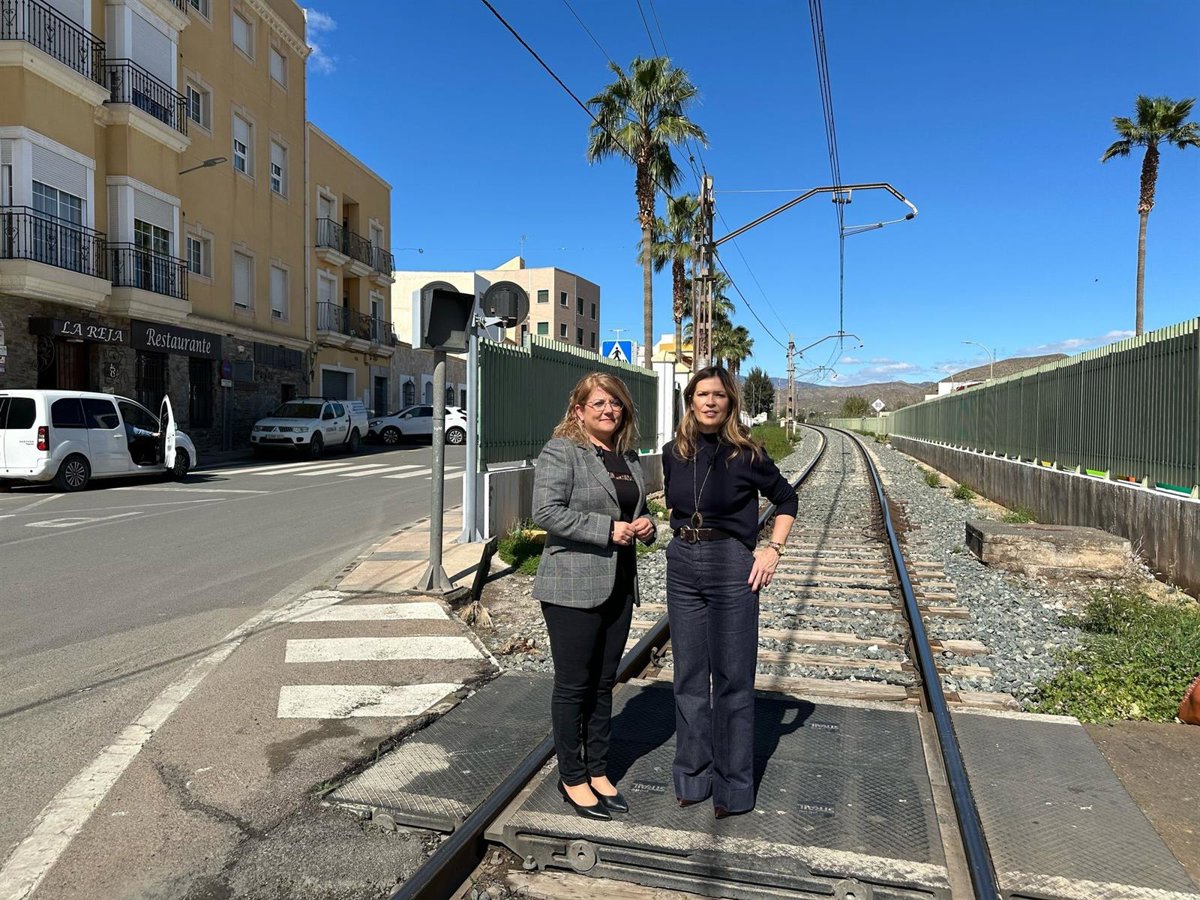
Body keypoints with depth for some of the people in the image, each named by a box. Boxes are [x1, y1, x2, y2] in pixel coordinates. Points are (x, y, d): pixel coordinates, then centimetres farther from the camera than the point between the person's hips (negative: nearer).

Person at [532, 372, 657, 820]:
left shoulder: (629, 458, 15)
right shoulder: (560, 452, -9)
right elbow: (546, 510, -21)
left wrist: (646, 526, 3)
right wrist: (608, 529, -21)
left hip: (619, 587, 7)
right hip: (573, 588, -7)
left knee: (603, 684, 15)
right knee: (574, 685, 4)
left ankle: (597, 771, 29)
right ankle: (572, 778, 20)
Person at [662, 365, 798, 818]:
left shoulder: (746, 454, -7)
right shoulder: (674, 454, 4)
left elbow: (786, 500, 5)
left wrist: (773, 550, -4)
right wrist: (686, 541, 9)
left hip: (732, 568, -4)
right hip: (682, 565, 4)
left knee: (733, 679, 5)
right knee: (689, 677, 13)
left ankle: (733, 787, 19)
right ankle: (693, 776, 28)